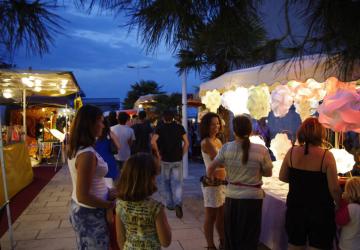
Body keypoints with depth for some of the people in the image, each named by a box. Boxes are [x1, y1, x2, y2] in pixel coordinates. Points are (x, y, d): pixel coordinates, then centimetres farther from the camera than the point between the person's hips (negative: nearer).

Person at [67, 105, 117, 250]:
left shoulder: (76, 149, 1)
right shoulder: (87, 155, -28)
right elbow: (83, 196, -26)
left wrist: (106, 192, 6)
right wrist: (111, 205, -15)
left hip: (79, 209, 9)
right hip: (90, 213, -9)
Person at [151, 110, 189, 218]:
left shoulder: (160, 128, -3)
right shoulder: (180, 127, 2)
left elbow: (153, 142, -16)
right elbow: (186, 143, -1)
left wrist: (158, 153, -4)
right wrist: (182, 154, 6)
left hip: (165, 159, -1)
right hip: (177, 160, 1)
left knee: (167, 183, 15)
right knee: (177, 183, 2)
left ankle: (170, 204, 23)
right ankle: (178, 203, -18)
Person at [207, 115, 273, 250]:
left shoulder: (226, 148, -9)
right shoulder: (261, 150, -13)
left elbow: (211, 167, -1)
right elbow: (268, 173, -2)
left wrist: (210, 178, 19)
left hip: (232, 196, 2)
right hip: (253, 197, -1)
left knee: (231, 235, 21)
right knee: (249, 238, 15)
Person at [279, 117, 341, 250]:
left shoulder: (292, 152, -8)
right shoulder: (326, 156, -16)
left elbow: (282, 177, 3)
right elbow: (334, 189, -13)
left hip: (295, 208, 3)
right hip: (320, 211, -2)